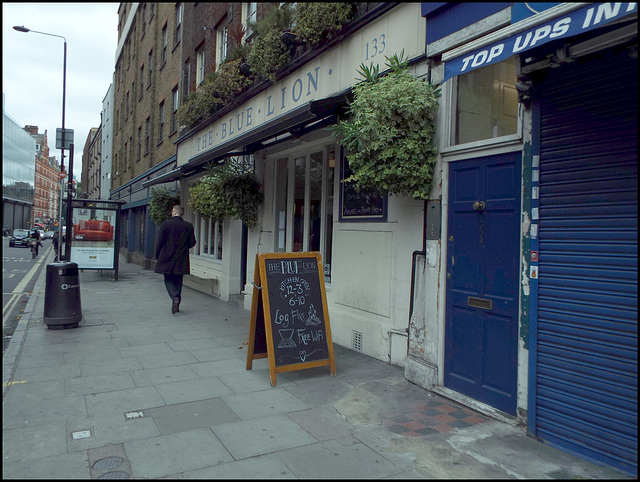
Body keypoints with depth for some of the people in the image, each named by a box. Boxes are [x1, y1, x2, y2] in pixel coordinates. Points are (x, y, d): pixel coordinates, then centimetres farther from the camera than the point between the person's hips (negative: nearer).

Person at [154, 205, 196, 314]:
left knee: (168, 280, 8)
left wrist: (157, 257, 5)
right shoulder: (188, 226, -2)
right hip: (181, 260, 2)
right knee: (178, 281, 13)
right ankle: (176, 305, 15)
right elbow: (192, 243, 1)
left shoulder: (165, 224, -9)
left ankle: (175, 297, -17)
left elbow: (159, 242, -6)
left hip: (167, 259, -2)